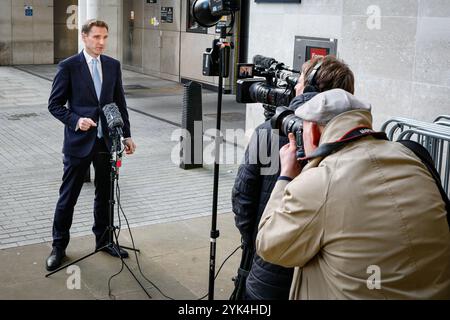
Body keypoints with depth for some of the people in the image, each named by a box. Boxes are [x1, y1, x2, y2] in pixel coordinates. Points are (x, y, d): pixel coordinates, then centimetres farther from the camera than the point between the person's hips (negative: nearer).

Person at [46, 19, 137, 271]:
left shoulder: (113, 65, 6)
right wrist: (76, 121, -20)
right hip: (79, 141, -4)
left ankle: (104, 240, 29)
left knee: (105, 194, 14)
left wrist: (127, 135, 8)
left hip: (107, 140, 4)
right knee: (68, 196, 4)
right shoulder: (68, 66, -7)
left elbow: (120, 102, 11)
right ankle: (59, 246, 19)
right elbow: (55, 104, -5)